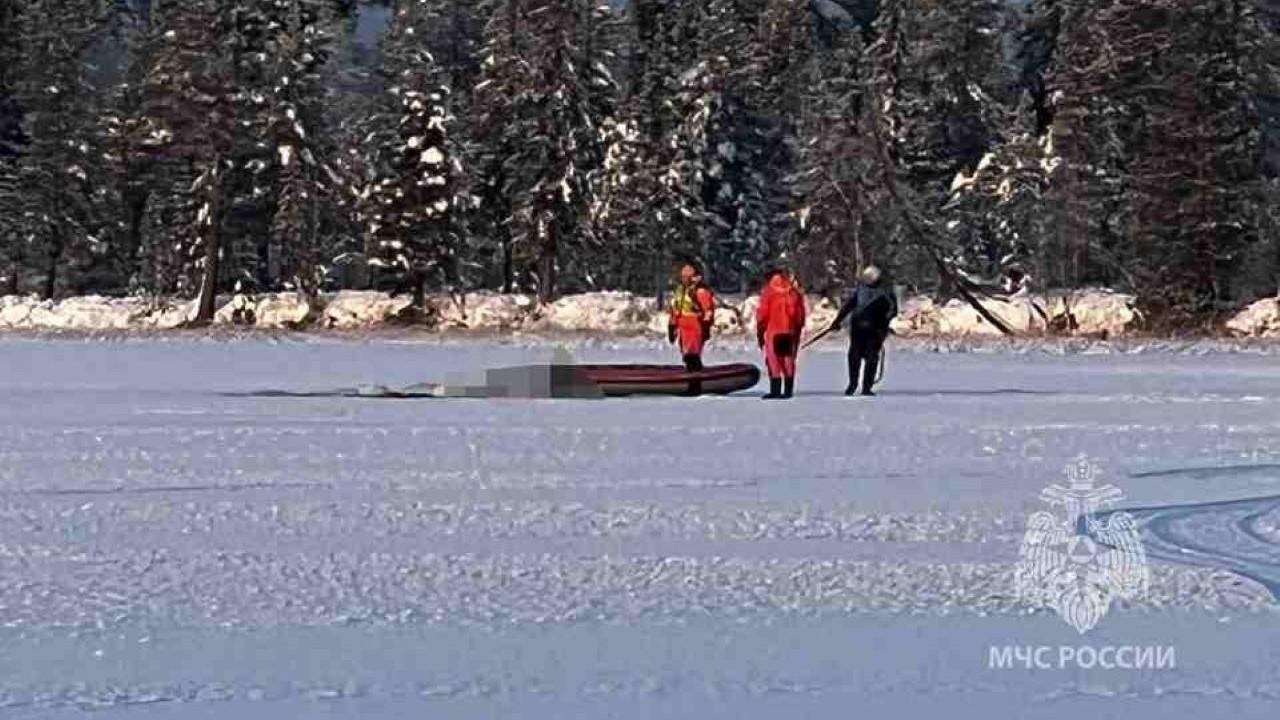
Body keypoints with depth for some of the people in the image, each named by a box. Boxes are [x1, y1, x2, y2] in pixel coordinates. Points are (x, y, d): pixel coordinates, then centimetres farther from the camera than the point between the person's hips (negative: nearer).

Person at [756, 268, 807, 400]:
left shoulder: (768, 293, -2)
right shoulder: (794, 292, 10)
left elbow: (762, 314, -5)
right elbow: (801, 314, 11)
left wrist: (760, 333, 1)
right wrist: (798, 330, 17)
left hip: (774, 331, -4)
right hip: (791, 332, 4)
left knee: (774, 360, -2)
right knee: (789, 360, 10)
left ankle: (775, 390, -10)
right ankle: (788, 390, 10)